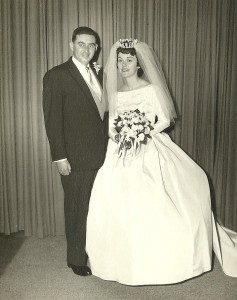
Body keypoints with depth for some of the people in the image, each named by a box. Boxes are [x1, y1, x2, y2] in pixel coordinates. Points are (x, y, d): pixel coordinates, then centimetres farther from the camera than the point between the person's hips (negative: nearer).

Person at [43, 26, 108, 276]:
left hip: (102, 154, 6)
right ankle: (76, 259, 27)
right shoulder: (56, 76, -7)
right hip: (76, 158, -5)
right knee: (78, 209, 7)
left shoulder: (99, 74, 13)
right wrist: (59, 157, -14)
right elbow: (52, 119, -11)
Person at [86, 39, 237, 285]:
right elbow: (111, 125, 13)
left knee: (151, 206, -6)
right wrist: (117, 135, -7)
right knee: (119, 207, 0)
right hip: (121, 155, 4)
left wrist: (144, 133, -15)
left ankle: (158, 262, 14)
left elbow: (165, 119, -3)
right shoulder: (116, 94, 13)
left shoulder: (151, 89, 1)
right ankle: (125, 261, 17)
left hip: (149, 154, -4)